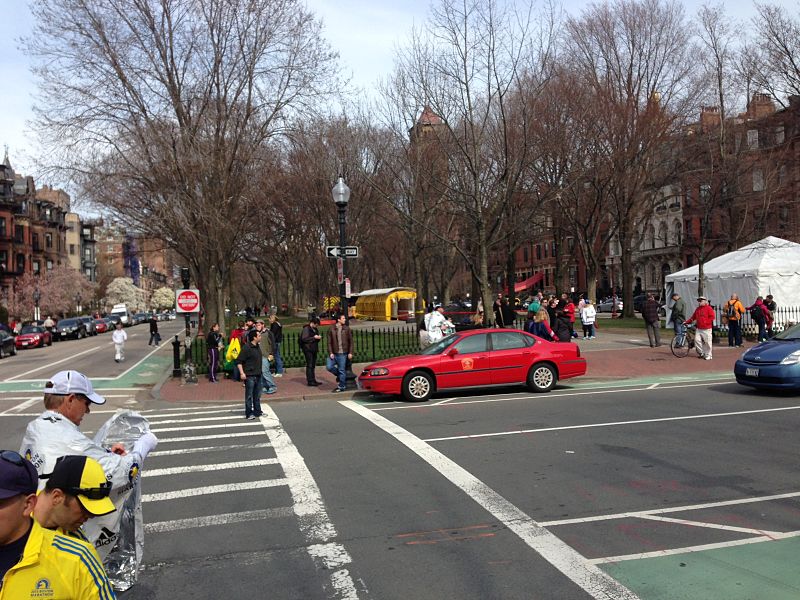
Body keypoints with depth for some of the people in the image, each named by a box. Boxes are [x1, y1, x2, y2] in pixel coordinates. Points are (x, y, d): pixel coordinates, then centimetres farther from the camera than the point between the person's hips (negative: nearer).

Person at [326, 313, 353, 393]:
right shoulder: (331, 329, -1)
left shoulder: (346, 329, 0)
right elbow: (329, 342, 1)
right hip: (334, 353, 1)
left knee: (342, 370, 2)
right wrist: (331, 352, -7)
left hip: (342, 353, -1)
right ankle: (339, 375, 23)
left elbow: (350, 341, 3)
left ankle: (341, 387, 14)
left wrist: (350, 353, -2)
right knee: (329, 367, -5)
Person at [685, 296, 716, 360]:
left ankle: (708, 355, 9)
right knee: (697, 340, -6)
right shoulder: (697, 309, 14)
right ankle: (701, 353, 11)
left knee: (707, 342, -2)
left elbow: (712, 317, -9)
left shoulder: (708, 308, -3)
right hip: (699, 329, 5)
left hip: (707, 329, -5)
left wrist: (705, 322, -14)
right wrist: (686, 322, 9)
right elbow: (693, 317, 17)